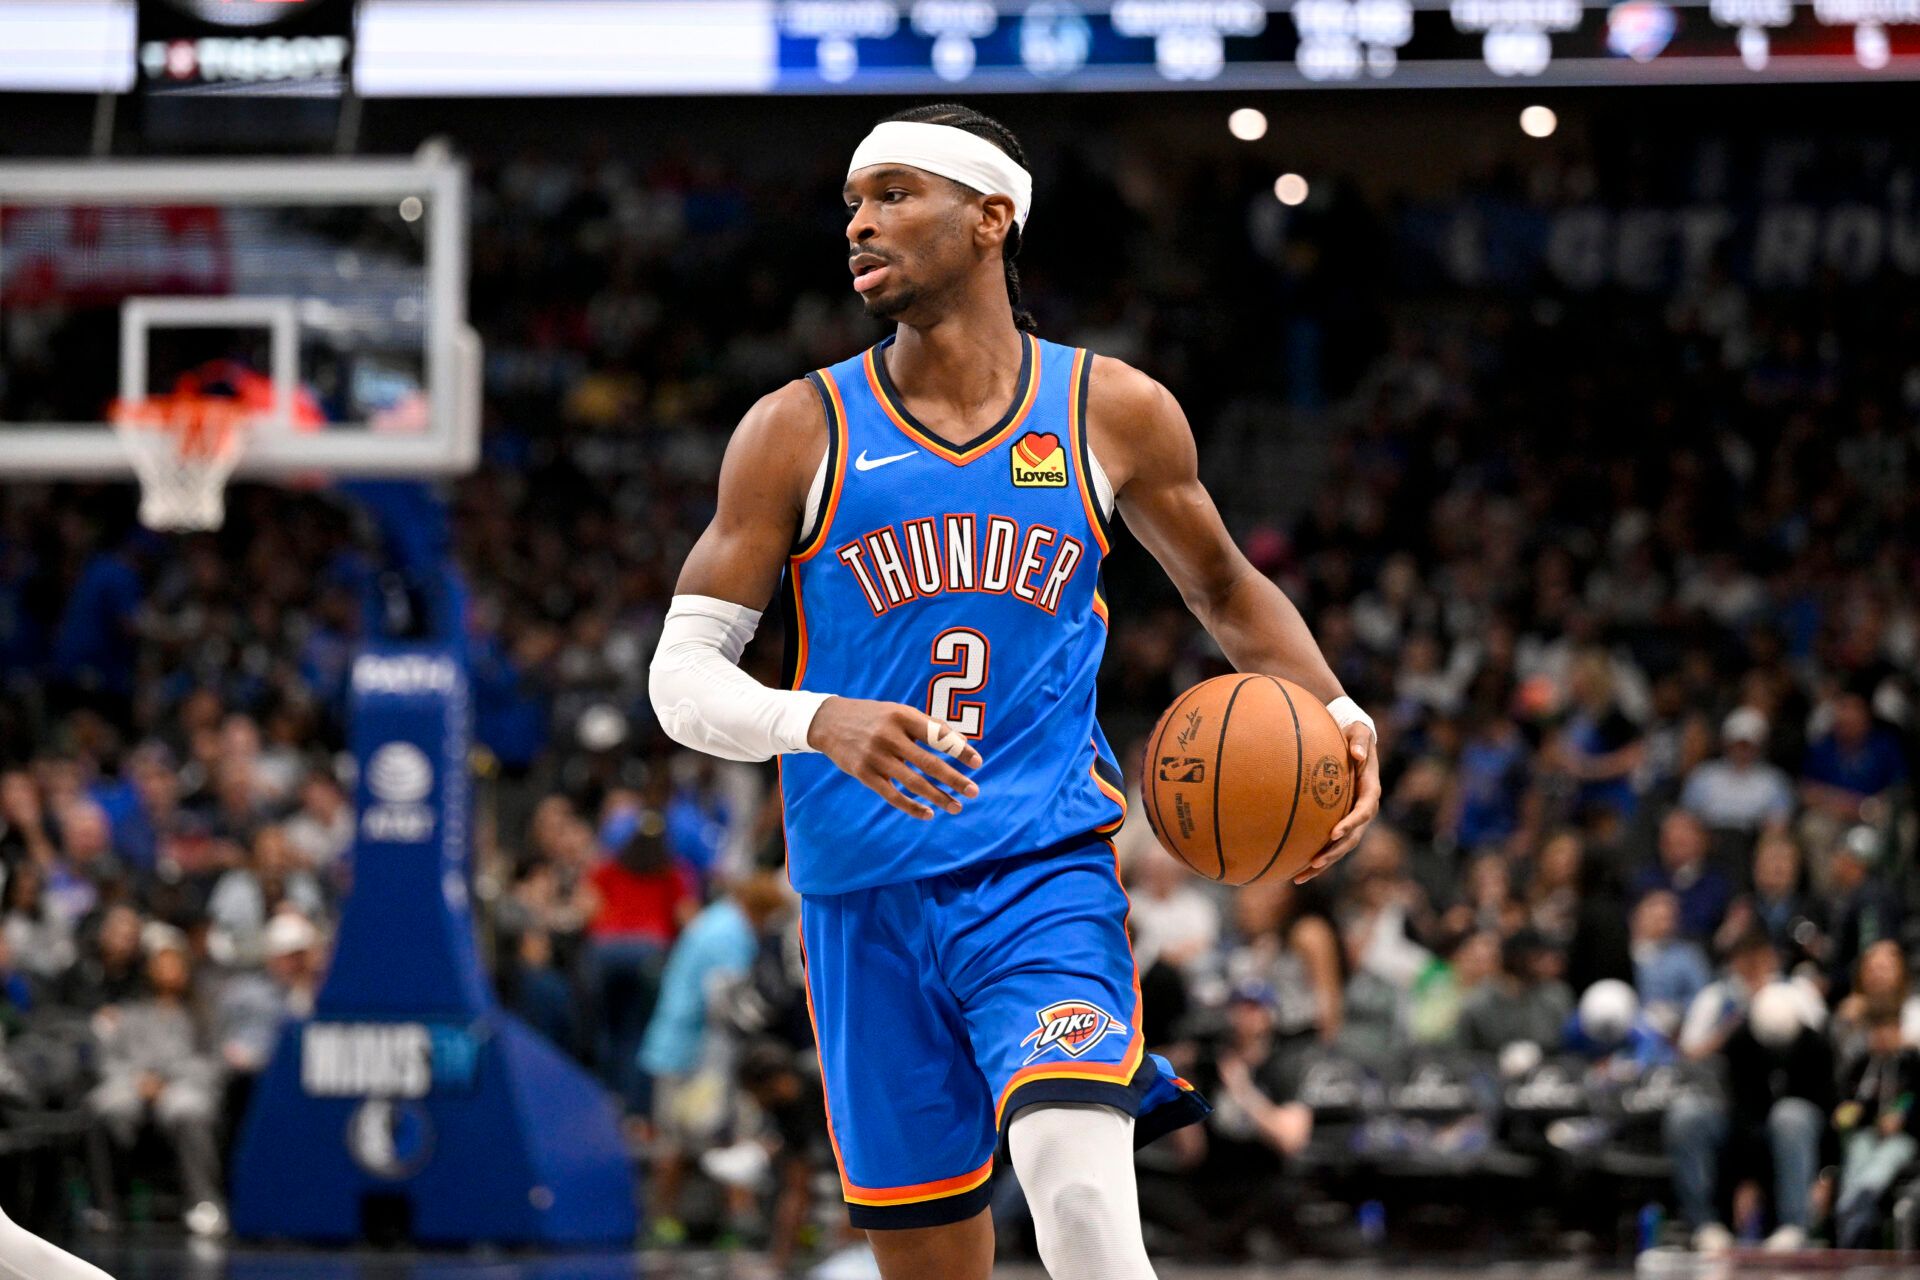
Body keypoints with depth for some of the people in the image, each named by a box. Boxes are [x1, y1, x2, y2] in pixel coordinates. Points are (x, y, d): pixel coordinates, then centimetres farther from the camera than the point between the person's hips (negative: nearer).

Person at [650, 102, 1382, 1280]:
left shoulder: (1113, 412, 4)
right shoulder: (800, 432, 2)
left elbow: (1226, 588, 21)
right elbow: (683, 676, -1)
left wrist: (1339, 719, 3)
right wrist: (819, 722, -22)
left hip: (1046, 872, -2)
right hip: (866, 903, 2)